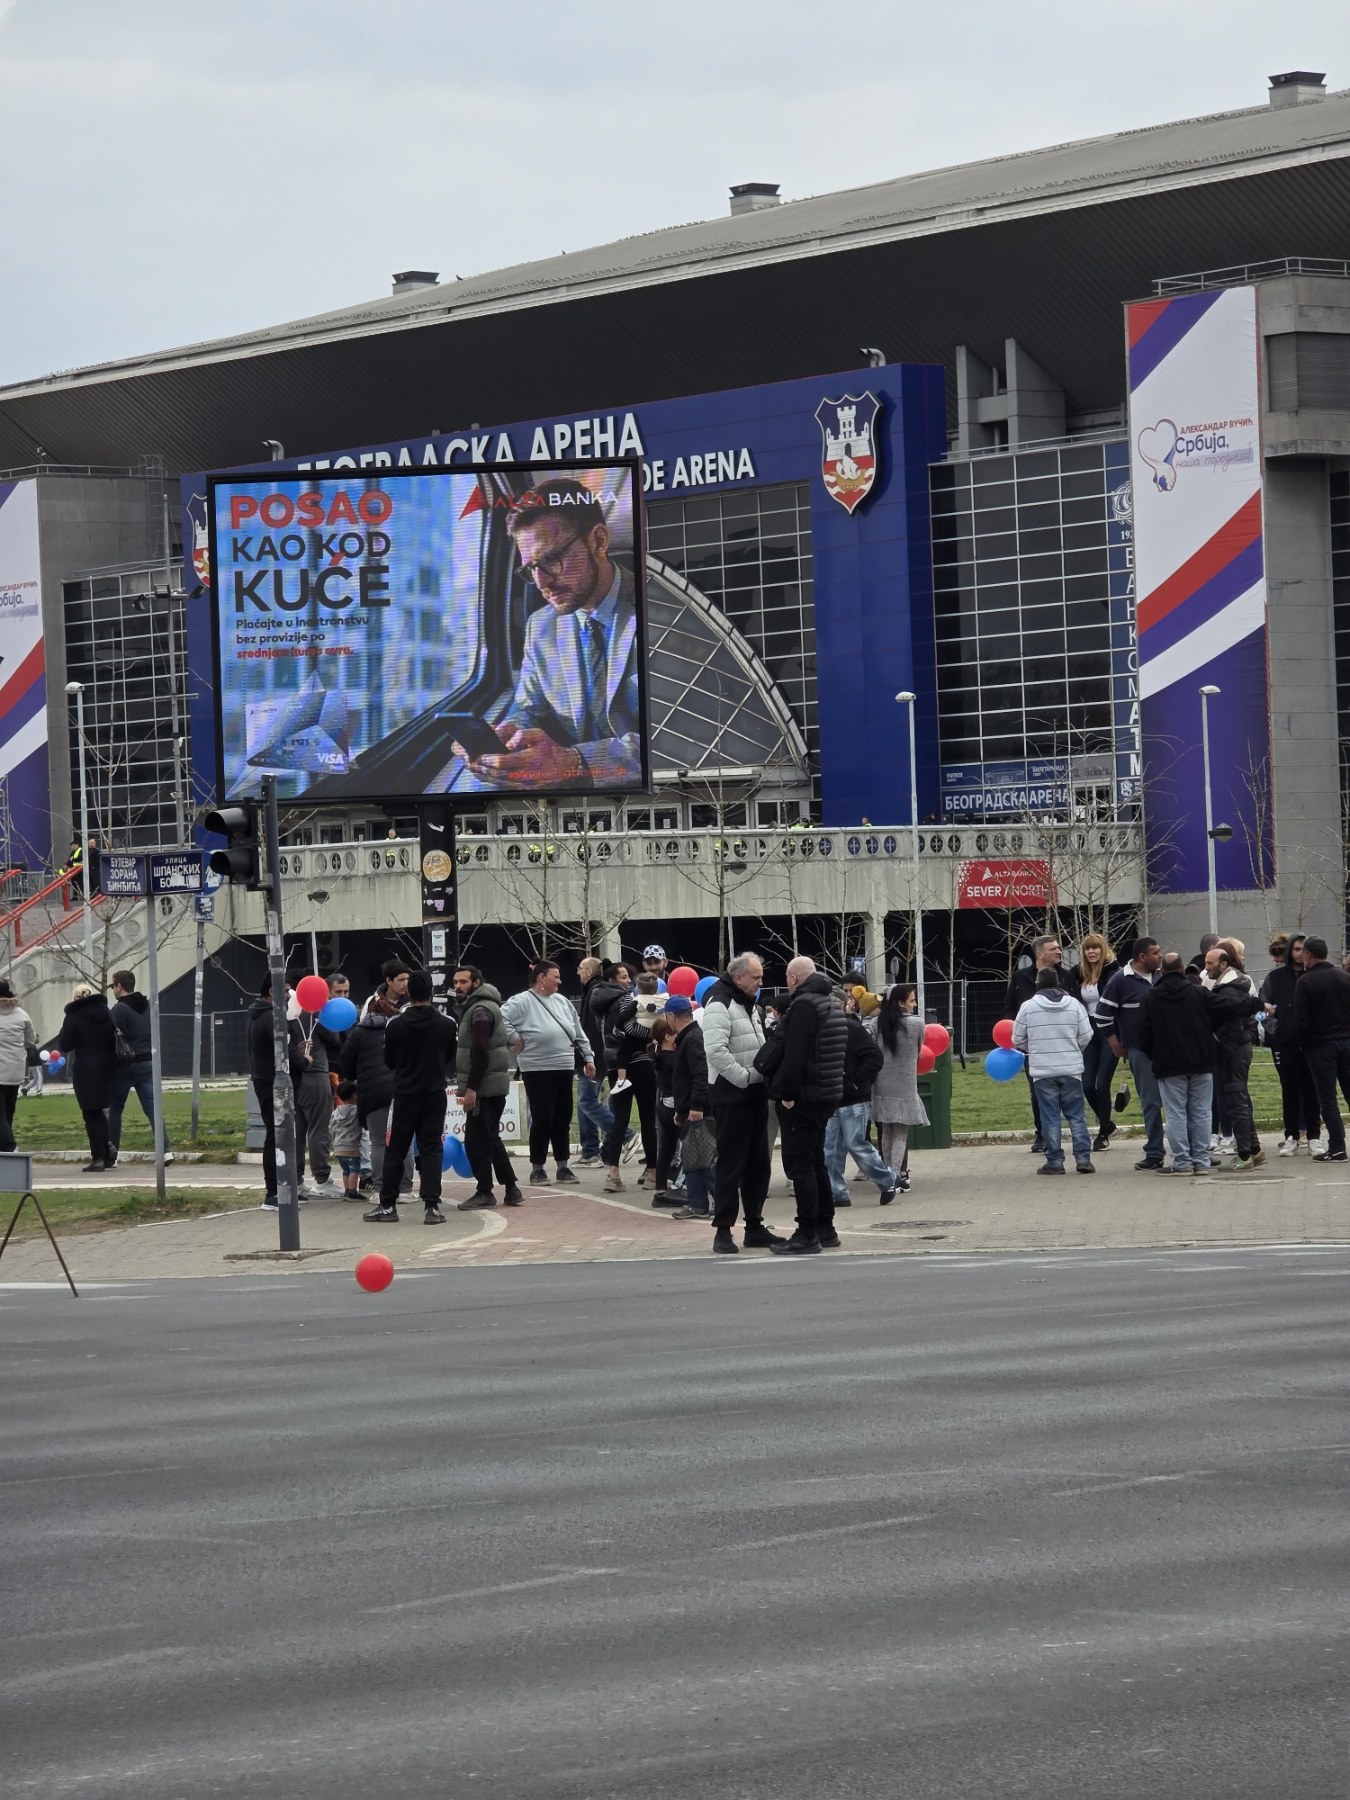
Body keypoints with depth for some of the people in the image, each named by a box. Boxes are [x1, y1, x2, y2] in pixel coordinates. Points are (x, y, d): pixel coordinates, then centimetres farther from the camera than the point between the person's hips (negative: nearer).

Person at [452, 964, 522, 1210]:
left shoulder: (480, 1011, -14)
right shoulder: (474, 1008, 19)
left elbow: (480, 1053, -22)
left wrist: (471, 1088, -24)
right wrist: (467, 1086, 22)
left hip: (484, 1087, -11)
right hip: (493, 1086, 11)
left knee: (476, 1141, -6)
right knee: (490, 1139, 14)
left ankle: (484, 1192, -2)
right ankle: (511, 1188, 16)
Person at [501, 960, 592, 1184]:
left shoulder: (562, 1002, 15)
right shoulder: (522, 1002, -6)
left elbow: (578, 1032, 20)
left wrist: (587, 1057, 16)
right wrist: (515, 1038, -11)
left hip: (564, 1069, 6)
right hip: (537, 1071, -6)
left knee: (563, 1119, 10)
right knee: (542, 1119, -5)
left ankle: (563, 1166, 18)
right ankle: (537, 1169, 3)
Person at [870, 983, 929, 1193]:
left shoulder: (879, 1023, -2)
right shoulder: (915, 1023, -9)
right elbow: (919, 1048, 5)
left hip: (881, 1086, 4)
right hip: (904, 1086, -4)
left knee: (887, 1132, 13)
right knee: (901, 1134, -1)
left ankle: (890, 1175, 18)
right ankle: (895, 1176, -11)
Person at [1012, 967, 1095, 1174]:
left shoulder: (1028, 1007, -3)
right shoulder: (1073, 1004, 1)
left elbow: (1018, 1040, 2)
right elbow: (1086, 1035, 2)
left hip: (1042, 1070, -1)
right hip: (1071, 1069, 1)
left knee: (1050, 1117, 2)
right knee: (1076, 1114, 7)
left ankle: (1055, 1160, 1)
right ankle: (1083, 1157, 1)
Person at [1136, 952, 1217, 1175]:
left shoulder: (1150, 998, -3)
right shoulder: (1200, 993, -2)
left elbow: (1141, 1031, -2)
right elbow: (1215, 1022, 3)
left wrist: (1153, 1056, 12)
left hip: (1169, 1064, -1)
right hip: (1201, 1064, 1)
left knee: (1176, 1114, 0)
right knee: (1200, 1112, 7)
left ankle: (1182, 1162, -3)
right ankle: (1201, 1161, 7)